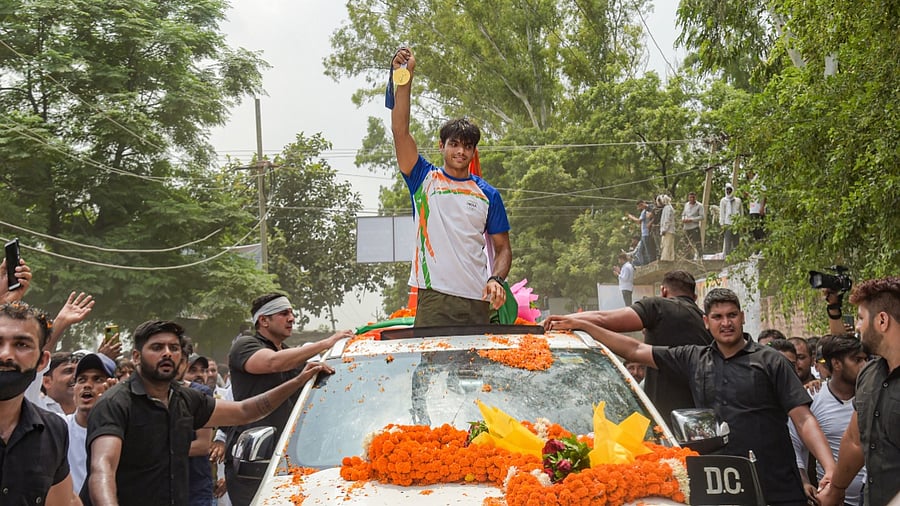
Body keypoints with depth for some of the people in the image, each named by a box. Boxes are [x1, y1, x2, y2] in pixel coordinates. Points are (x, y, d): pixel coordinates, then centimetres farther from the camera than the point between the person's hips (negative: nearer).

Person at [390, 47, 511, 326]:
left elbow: (502, 248, 14)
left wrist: (496, 279, -8)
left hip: (477, 301, 2)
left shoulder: (488, 195, 13)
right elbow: (400, 131, -2)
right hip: (432, 299, -2)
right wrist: (406, 78, -11)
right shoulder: (424, 179, 10)